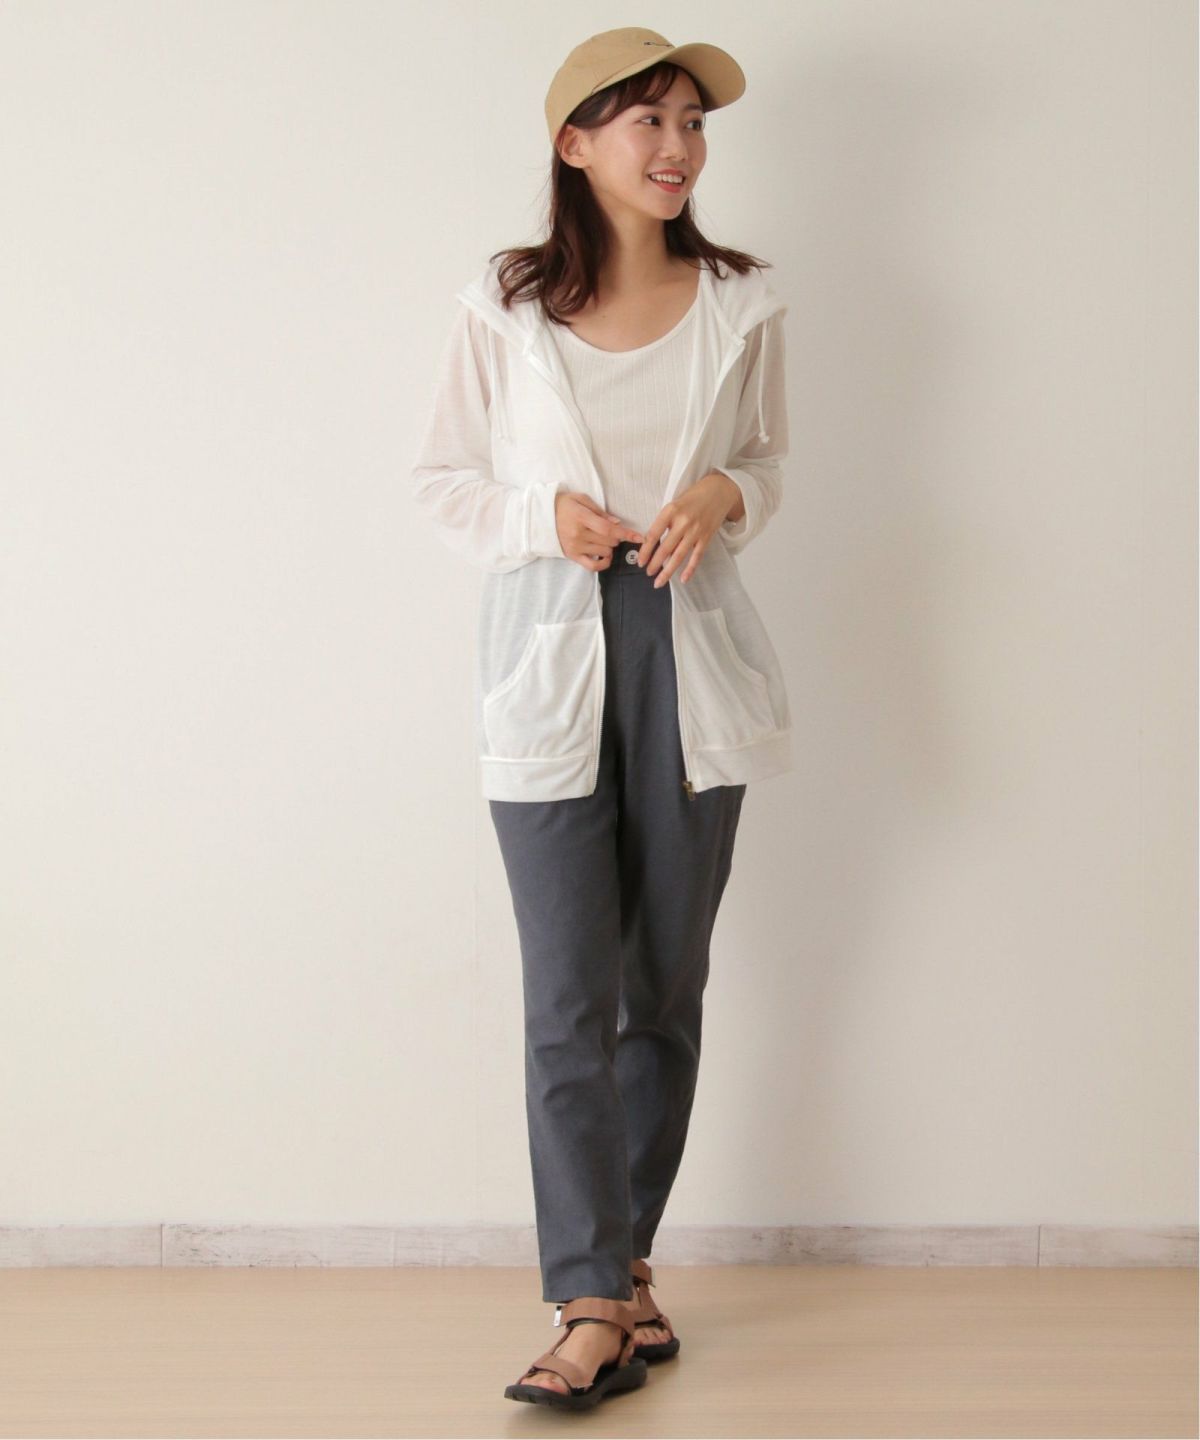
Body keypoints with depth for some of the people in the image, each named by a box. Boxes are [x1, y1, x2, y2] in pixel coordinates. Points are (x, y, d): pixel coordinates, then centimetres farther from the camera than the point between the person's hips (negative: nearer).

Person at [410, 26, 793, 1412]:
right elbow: (443, 481, 5)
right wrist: (545, 513, -14)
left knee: (668, 985, 11)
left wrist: (722, 495, -7)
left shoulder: (740, 304, 3)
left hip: (691, 660, 3)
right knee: (569, 1000, -5)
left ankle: (622, 1257, 27)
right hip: (550, 663, -2)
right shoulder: (505, 307, -2)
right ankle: (595, 1306, -1)